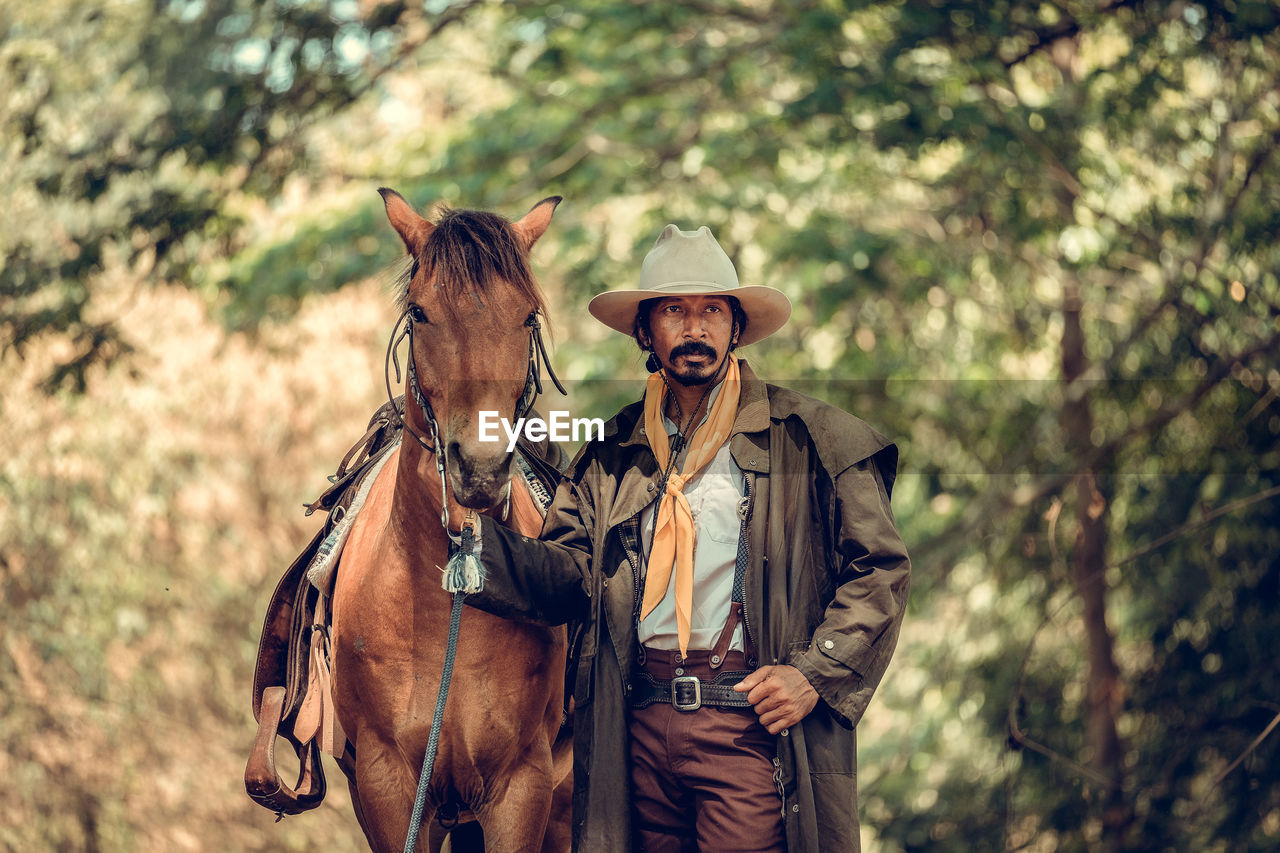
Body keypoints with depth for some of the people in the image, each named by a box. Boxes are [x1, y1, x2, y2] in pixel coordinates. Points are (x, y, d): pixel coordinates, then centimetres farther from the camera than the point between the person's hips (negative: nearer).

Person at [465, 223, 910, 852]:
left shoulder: (805, 436, 1)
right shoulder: (614, 449, 14)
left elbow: (879, 568, 0)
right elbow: (568, 574, 6)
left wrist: (814, 674, -9)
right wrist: (477, 537, -10)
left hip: (749, 720, -4)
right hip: (641, 723, 4)